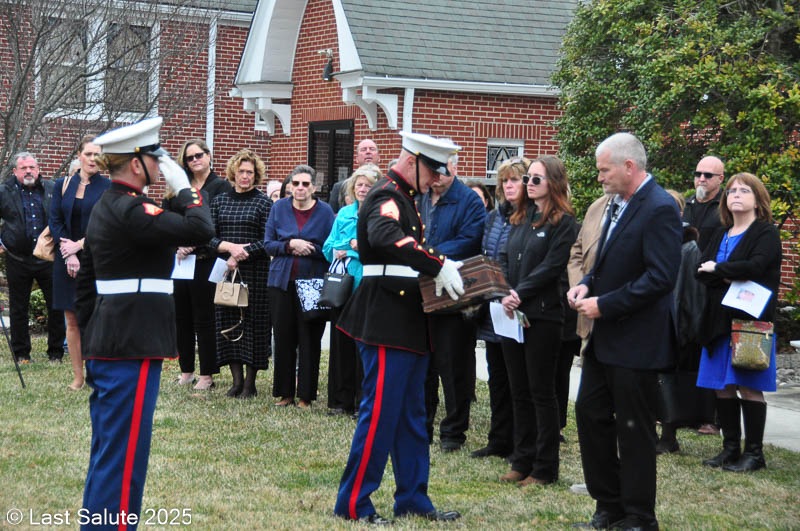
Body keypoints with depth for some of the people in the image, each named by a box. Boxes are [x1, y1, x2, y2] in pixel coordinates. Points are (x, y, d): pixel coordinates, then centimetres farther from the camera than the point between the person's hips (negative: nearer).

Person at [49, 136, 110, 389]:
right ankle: (78, 376, 9)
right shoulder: (62, 185, 9)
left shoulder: (108, 188, 0)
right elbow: (55, 222, 5)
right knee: (72, 320, 4)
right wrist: (69, 255, -6)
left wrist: (79, 245, -10)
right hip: (67, 261, 3)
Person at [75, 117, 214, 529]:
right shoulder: (131, 210, -16)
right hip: (132, 347, -10)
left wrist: (91, 338, 21)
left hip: (105, 342, 10)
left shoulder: (104, 207, 15)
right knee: (124, 453, -5)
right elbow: (200, 229, -25)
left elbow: (84, 283, 18)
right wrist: (183, 186, -10)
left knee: (107, 451, 17)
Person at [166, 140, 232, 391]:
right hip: (177, 260, 5)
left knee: (204, 319, -1)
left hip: (205, 261, -5)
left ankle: (207, 374, 5)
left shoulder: (221, 187, -1)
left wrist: (193, 246, -16)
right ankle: (186, 371, 16)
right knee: (181, 317, 7)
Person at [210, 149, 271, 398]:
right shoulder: (220, 201, 10)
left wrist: (240, 256, -13)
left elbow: (268, 242, -5)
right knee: (228, 322, 2)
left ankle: (250, 382, 5)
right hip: (225, 273, 3)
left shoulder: (263, 203, 1)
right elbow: (209, 236, 4)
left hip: (254, 273, -3)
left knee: (253, 321, -1)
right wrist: (229, 246, -14)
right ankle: (236, 379, 10)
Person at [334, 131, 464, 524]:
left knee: (412, 415, 14)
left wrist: (439, 267, 6)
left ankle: (412, 499, 22)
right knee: (380, 413, -6)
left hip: (408, 325, 10)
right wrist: (438, 264, -36)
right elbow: (385, 236, -36)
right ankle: (353, 503, 1)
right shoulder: (386, 196, -14)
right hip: (387, 325, -10)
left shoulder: (402, 197, 17)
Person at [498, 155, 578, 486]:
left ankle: (544, 468, 6)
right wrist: (504, 294, -5)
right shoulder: (520, 217, 15)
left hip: (543, 316, -7)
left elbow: (551, 267, -14)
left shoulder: (563, 222, -6)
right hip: (512, 313, 7)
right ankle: (522, 462, 18)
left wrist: (520, 293, -17)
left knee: (541, 392, -1)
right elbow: (504, 258, 11)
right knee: (519, 391, 11)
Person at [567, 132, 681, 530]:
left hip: (635, 340, -9)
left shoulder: (659, 209, -18)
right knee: (590, 413, 12)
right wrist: (587, 284, 1)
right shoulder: (618, 203, 10)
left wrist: (604, 304, -21)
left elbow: (661, 277, -23)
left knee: (634, 429, 1)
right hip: (606, 336, 9)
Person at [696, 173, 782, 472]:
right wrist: (729, 278, -14)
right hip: (719, 321, 6)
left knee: (748, 387, -5)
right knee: (722, 387, 5)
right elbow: (702, 270, 6)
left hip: (750, 321, -6)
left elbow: (755, 267, -21)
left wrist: (716, 269, -9)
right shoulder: (721, 236, 18)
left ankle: (754, 453, 3)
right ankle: (731, 447, 14)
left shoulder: (766, 234, -3)